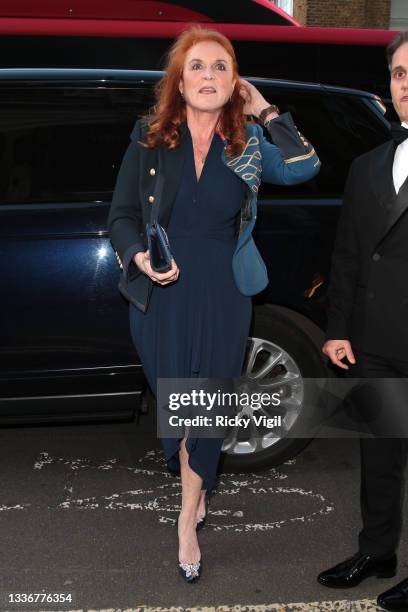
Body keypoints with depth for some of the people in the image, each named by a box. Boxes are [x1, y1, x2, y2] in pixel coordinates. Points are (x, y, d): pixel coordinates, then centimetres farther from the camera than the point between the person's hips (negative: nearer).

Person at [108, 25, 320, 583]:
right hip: (161, 295, 0)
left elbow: (304, 167, -18)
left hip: (223, 297, 0)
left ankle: (188, 519, 25)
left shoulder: (249, 143, -1)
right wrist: (139, 256, -19)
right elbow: (121, 216, 0)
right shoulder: (149, 138, -3)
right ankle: (196, 492, 39)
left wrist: (265, 110, -11)